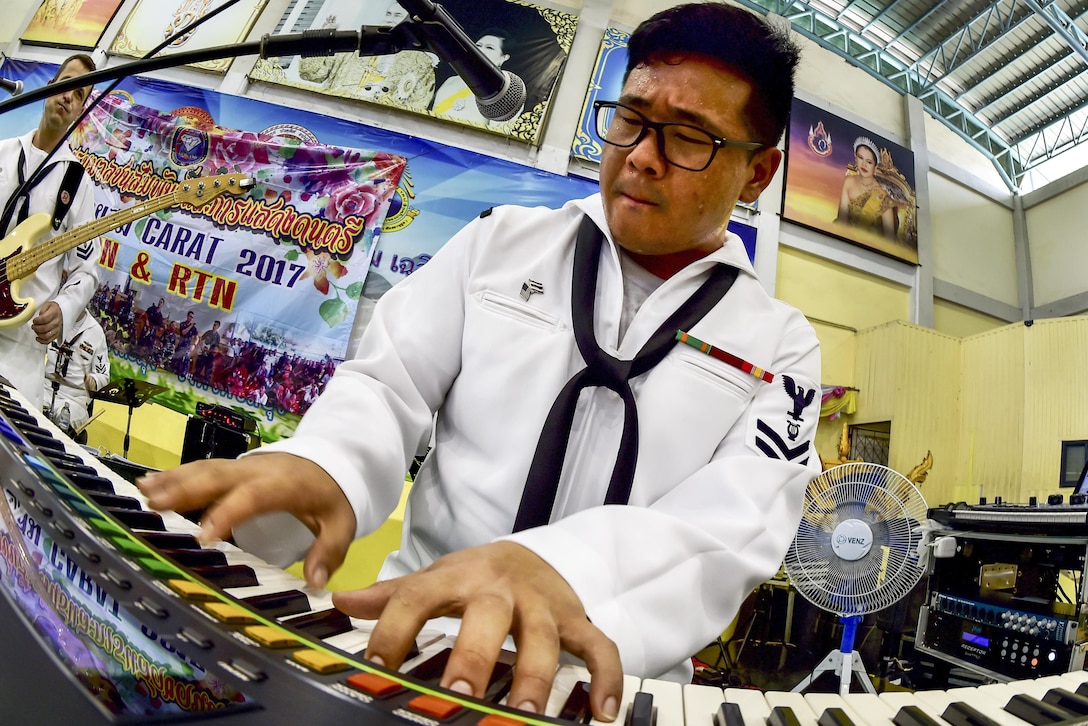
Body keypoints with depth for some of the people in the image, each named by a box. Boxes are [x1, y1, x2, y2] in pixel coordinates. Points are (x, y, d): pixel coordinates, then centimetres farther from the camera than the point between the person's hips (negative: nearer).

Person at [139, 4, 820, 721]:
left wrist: (559, 567, -33)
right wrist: (320, 466, -21)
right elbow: (389, 386, 2)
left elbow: (739, 524, -12)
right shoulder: (503, 242, 6)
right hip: (409, 634, 2)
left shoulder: (779, 347, 3)